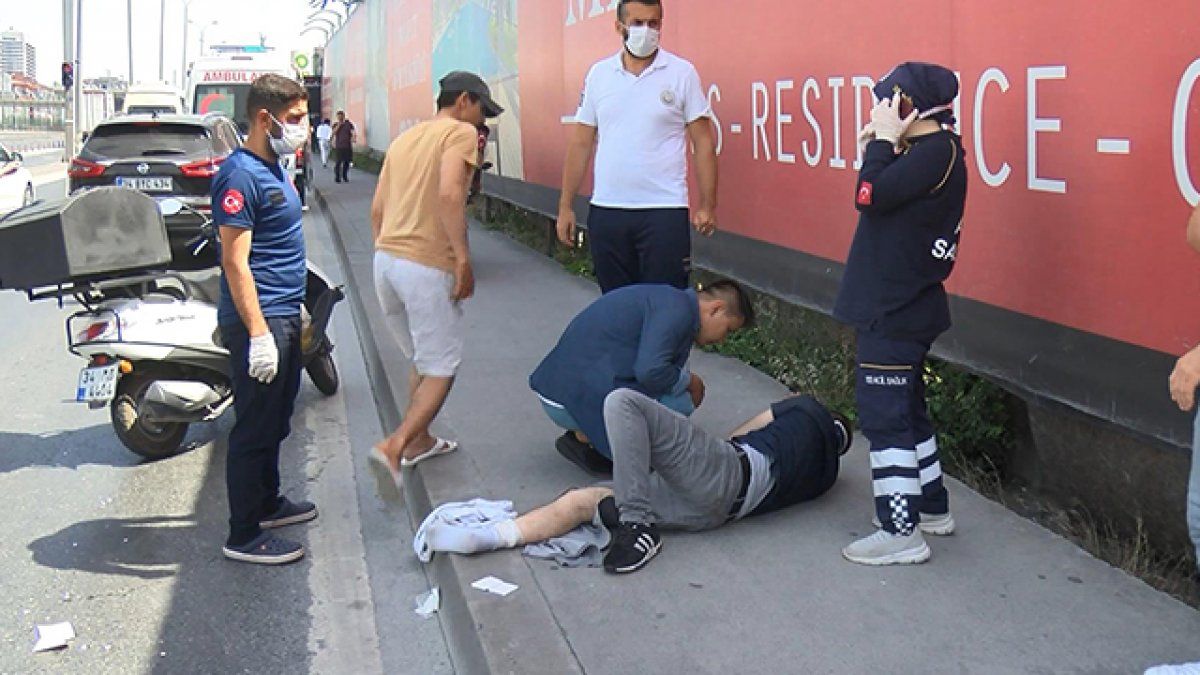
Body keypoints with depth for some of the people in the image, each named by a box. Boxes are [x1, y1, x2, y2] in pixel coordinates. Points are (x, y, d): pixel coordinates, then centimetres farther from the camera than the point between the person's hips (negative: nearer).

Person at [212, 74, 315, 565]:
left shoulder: (273, 168, 13)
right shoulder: (241, 175, -18)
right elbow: (235, 262, -22)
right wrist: (258, 334, -26)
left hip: (284, 315, 10)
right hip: (260, 319, -10)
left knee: (275, 421, 21)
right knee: (255, 428, -3)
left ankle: (267, 502, 37)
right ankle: (244, 535, 7)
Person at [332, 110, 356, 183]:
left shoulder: (349, 124, 7)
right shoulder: (336, 125, 9)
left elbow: (354, 132, -2)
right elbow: (333, 133, -8)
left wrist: (355, 138, -21)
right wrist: (338, 125, -12)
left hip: (348, 146, 1)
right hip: (339, 146, -1)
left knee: (347, 162, 5)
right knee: (338, 162, -8)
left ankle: (345, 177, 18)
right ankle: (337, 178, -4)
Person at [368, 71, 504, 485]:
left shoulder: (403, 139, 20)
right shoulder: (461, 132, -3)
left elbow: (377, 211, 20)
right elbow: (449, 192, -20)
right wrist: (463, 259, -20)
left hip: (385, 260, 8)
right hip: (428, 266, -8)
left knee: (421, 360, 23)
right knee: (441, 369, 2)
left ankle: (418, 441, 30)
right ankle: (395, 446, -13)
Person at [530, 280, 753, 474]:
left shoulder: (665, 298, 18)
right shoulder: (678, 310, -15)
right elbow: (650, 371, -27)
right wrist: (686, 380, -7)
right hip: (577, 401, -10)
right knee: (681, 401, -10)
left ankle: (583, 434, 11)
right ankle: (585, 437, -2)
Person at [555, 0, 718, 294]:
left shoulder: (682, 73, 0)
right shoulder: (599, 74, 8)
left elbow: (704, 142, 0)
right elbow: (581, 143, 10)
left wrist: (707, 205, -6)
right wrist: (566, 206, 6)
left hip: (664, 211, -3)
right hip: (605, 211, 3)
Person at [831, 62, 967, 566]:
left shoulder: (937, 151, -17)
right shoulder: (929, 151, 13)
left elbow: (870, 197, -24)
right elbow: (886, 196, 16)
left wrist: (884, 138, -13)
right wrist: (878, 146, 6)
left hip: (897, 312, -11)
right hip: (897, 308, 11)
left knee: (884, 415, -7)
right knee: (906, 409, 19)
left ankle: (902, 533, -2)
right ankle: (933, 508, 31)